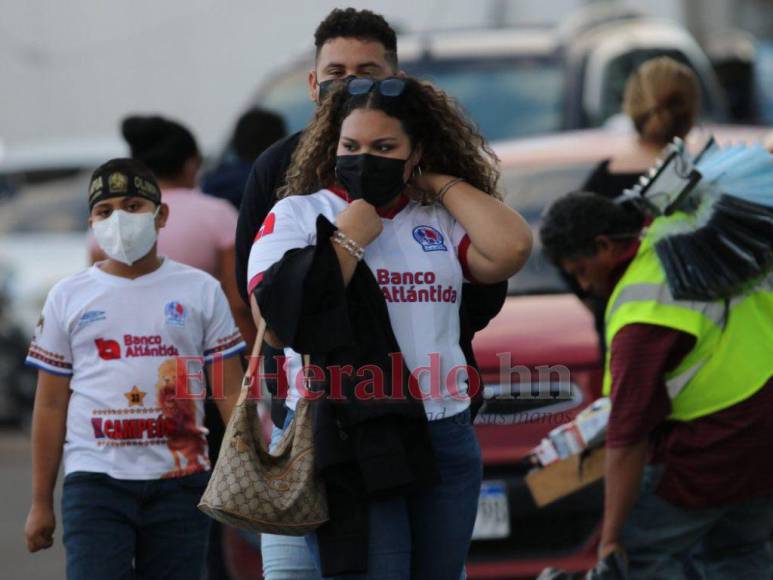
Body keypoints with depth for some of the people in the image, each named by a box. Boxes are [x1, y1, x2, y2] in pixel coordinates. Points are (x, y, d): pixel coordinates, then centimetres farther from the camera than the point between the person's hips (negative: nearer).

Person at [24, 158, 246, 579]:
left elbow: (230, 394, 7)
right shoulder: (69, 298, 8)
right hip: (95, 480, -1)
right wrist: (40, 502, 8)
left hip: (180, 479, 1)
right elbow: (50, 406, 10)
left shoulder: (200, 291, 8)